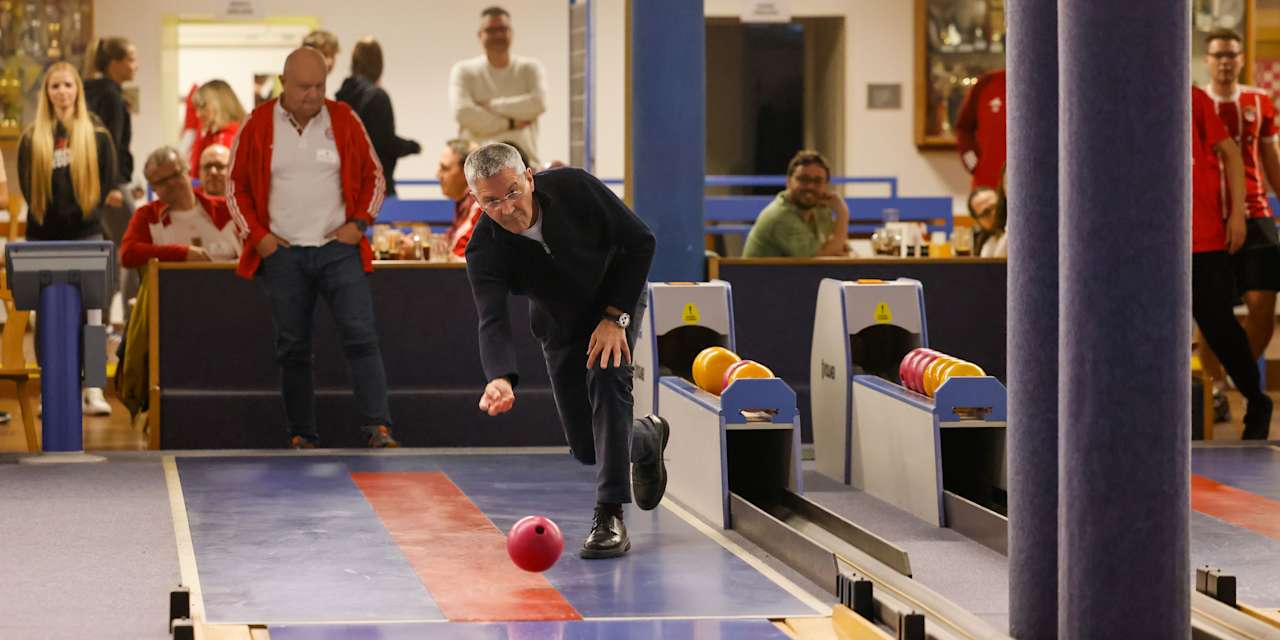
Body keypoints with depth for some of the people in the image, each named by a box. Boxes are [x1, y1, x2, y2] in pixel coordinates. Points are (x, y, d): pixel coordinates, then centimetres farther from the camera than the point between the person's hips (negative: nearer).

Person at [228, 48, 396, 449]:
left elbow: (373, 176, 11)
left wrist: (359, 222, -1)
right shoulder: (257, 126, 1)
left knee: (360, 336, -12)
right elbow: (236, 186, 8)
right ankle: (302, 437, 11)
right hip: (282, 254, 0)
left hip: (339, 249, 0)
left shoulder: (344, 121, 2)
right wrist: (256, 235, -2)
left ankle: (378, 427, -15)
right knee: (293, 349, 5)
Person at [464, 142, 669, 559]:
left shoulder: (574, 187, -31)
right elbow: (492, 321, -42)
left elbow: (639, 242, -21)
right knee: (587, 447, 4)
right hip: (560, 324, 2)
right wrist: (501, 379, -63)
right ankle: (646, 439, 39)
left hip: (614, 302, -2)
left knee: (607, 380, -29)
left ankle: (610, 516, -26)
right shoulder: (484, 251, -30)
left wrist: (615, 317, -26)